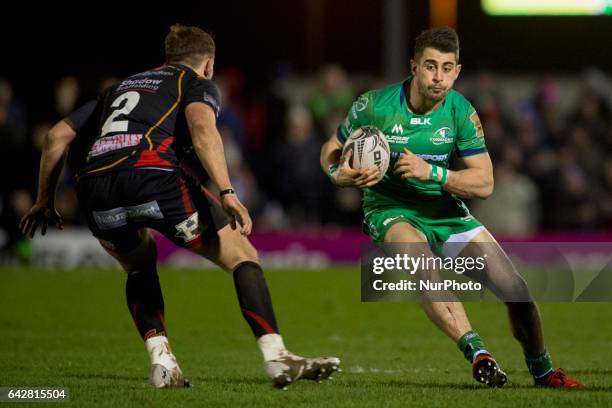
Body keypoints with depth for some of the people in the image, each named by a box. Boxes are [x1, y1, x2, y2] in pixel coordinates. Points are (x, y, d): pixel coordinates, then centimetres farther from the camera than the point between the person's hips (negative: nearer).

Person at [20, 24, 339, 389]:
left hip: (93, 188, 5)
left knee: (140, 266, 33)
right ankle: (276, 357, -3)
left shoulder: (122, 87, 36)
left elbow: (58, 135, 32)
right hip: (152, 177, -5)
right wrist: (227, 194, -12)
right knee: (242, 255, 9)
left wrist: (45, 202, 38)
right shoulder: (197, 83, 20)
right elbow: (202, 129, -4)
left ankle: (161, 361, 15)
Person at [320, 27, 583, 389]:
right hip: (390, 211, -3)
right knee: (423, 263, -39)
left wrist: (431, 172, -27)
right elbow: (331, 150, 0)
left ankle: (543, 370, 21)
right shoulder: (376, 105, -15)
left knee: (514, 288, -4)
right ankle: (476, 352, -45)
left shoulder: (461, 111, -8)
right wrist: (340, 175, -23)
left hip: (446, 210, 3)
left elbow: (484, 183, -12)